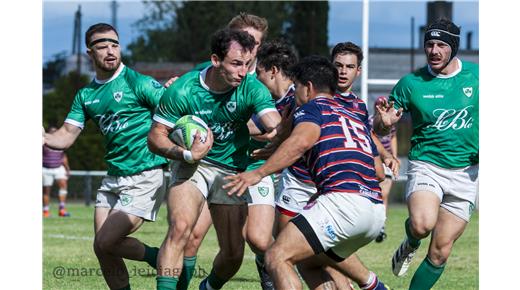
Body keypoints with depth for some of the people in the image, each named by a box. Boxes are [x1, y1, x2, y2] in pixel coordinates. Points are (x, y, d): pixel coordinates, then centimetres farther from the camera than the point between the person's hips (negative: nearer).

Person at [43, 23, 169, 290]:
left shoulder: (138, 83, -8)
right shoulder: (85, 95, 12)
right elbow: (67, 136, 7)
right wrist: (45, 138, -15)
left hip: (146, 175, -7)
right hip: (114, 176, 7)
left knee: (106, 242, -14)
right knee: (102, 248, 2)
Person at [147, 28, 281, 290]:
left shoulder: (252, 89, -16)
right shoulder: (182, 90, -19)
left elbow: (278, 128, -27)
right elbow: (155, 137, -13)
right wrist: (186, 154, -29)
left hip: (232, 169, 2)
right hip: (191, 167, -2)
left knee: (233, 252, 1)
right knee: (180, 228, -28)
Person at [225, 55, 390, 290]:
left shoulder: (312, 107, 6)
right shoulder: (354, 116, 29)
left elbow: (302, 140, -17)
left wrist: (259, 173, -20)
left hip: (344, 200, -9)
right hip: (377, 212, 9)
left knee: (277, 258, -13)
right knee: (309, 260, 32)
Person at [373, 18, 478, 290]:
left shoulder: (476, 75, -1)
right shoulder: (411, 83, -4)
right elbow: (379, 128, 2)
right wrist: (384, 121, -23)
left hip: (465, 173, 2)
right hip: (426, 165, -2)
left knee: (440, 251, 0)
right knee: (422, 224, -30)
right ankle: (410, 243, 6)